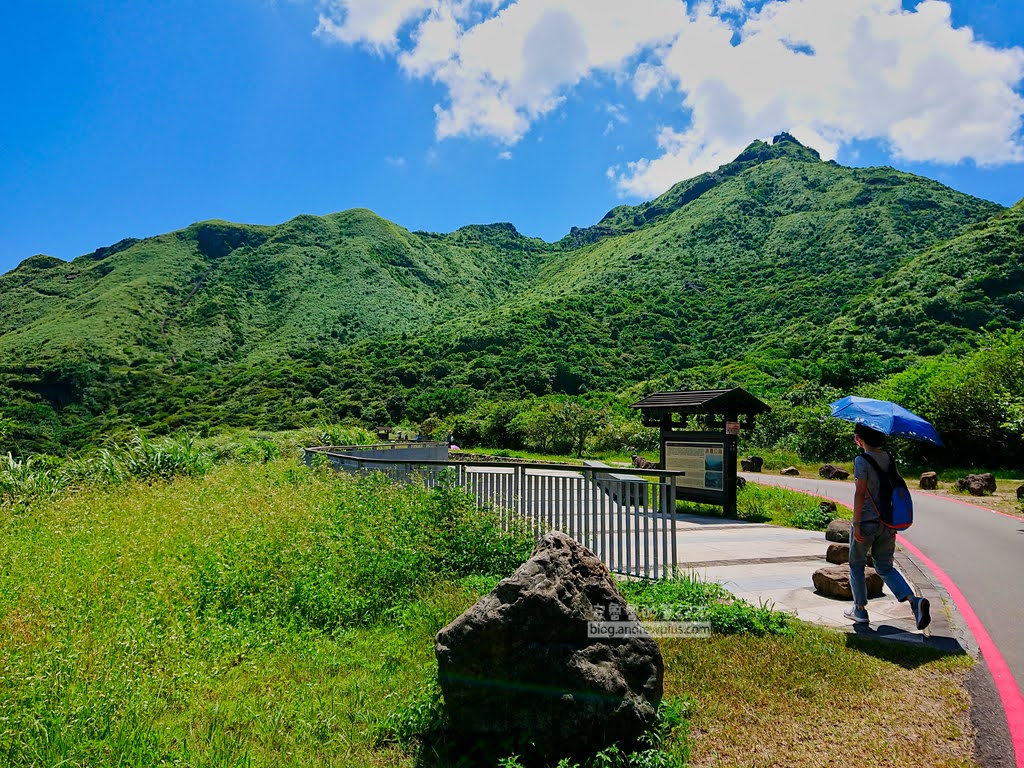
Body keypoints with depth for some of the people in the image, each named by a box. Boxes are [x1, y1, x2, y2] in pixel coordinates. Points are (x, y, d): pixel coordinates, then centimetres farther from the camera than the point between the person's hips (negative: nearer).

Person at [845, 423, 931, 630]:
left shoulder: (862, 460, -14)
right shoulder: (889, 459, 7)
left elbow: (860, 492, -19)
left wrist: (856, 523, -17)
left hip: (866, 522, -6)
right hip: (887, 523, 6)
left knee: (856, 566, 13)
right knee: (885, 568, 15)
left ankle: (860, 610, 21)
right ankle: (914, 601, -6)